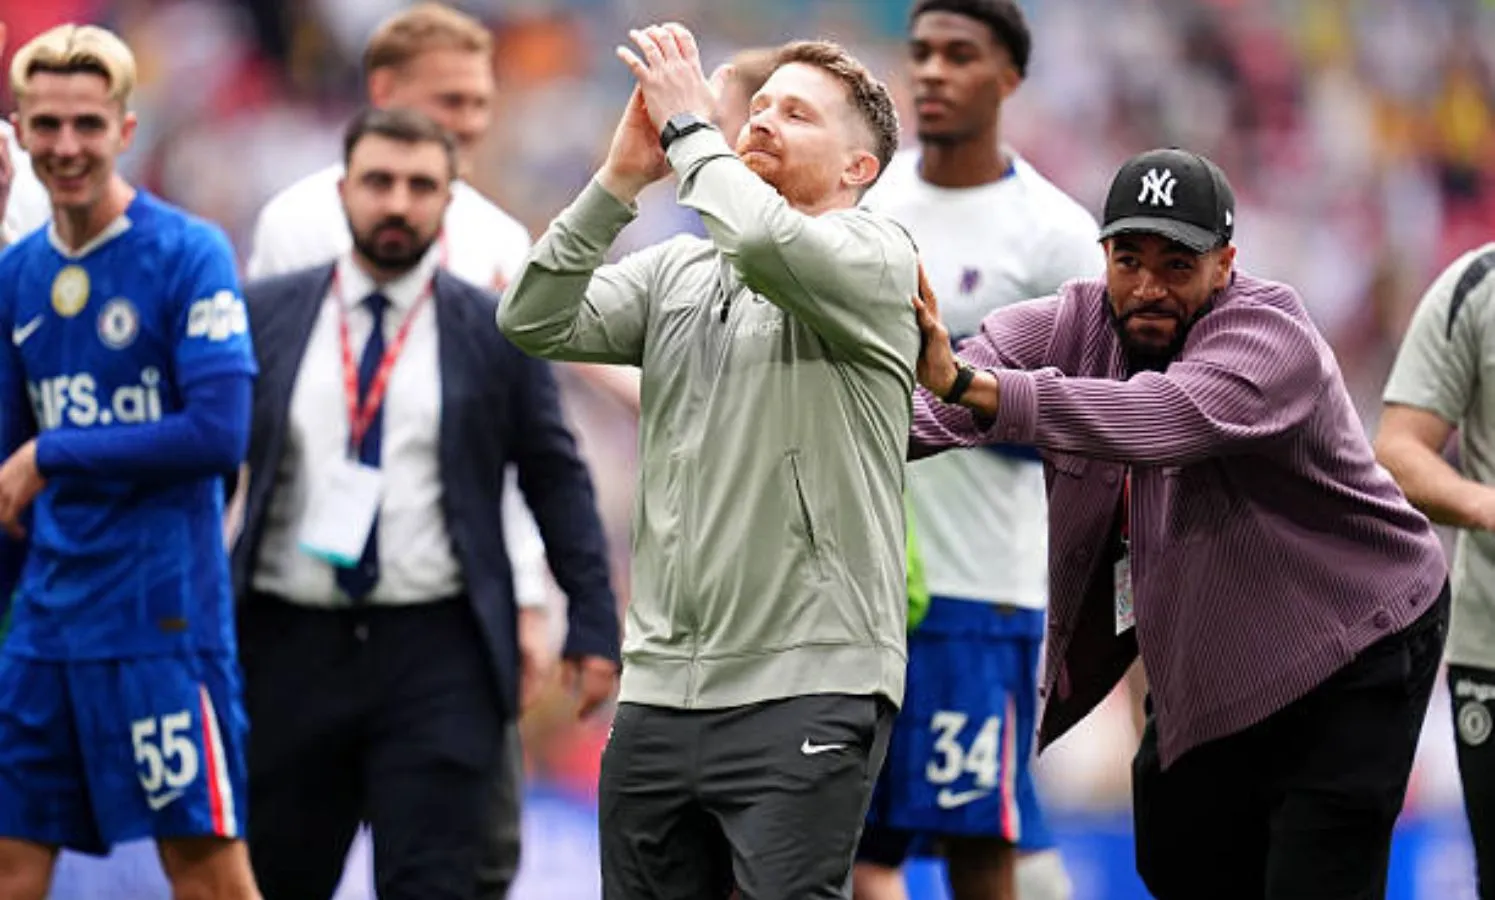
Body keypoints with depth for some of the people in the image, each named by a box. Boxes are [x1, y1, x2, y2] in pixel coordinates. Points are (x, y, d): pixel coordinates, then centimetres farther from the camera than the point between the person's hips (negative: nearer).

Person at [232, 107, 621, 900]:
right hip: (288, 647, 2)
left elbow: (558, 483, 6)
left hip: (437, 656, -2)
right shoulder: (264, 315, 6)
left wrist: (593, 627, 1)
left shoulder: (496, 332, 3)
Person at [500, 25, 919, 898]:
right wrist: (622, 176, -3)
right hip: (660, 690, 6)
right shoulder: (676, 271, 16)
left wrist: (689, 128, -7)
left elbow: (768, 245, -23)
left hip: (805, 693, -6)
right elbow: (537, 322, 3)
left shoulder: (877, 255, -1)